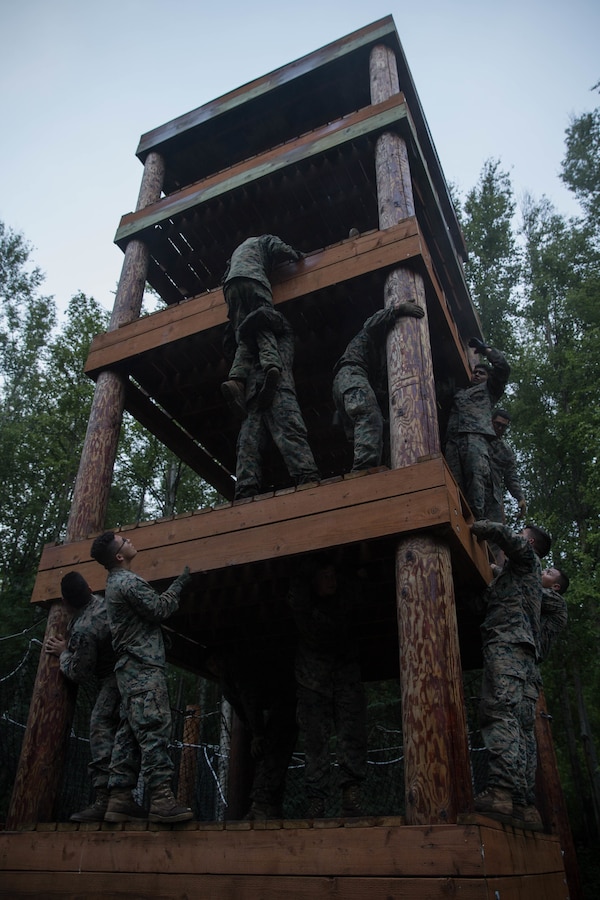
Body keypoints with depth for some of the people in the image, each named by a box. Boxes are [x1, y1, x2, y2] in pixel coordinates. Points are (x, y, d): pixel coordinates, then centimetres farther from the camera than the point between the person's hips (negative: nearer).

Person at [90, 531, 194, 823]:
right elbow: (159, 609, -10)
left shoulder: (116, 582, 21)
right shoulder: (129, 582, -13)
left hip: (130, 668, 10)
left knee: (129, 734, 6)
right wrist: (179, 583, 2)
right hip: (143, 667, -10)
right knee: (154, 729, -14)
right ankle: (161, 799, -17)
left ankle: (118, 800, 5)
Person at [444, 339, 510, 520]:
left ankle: (477, 519, -36)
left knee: (476, 477, -25)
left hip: (476, 436, -4)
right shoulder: (459, 392, 41)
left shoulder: (489, 389, 29)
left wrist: (484, 349, 28)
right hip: (453, 439, 4)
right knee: (453, 482, -16)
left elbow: (503, 366, 19)